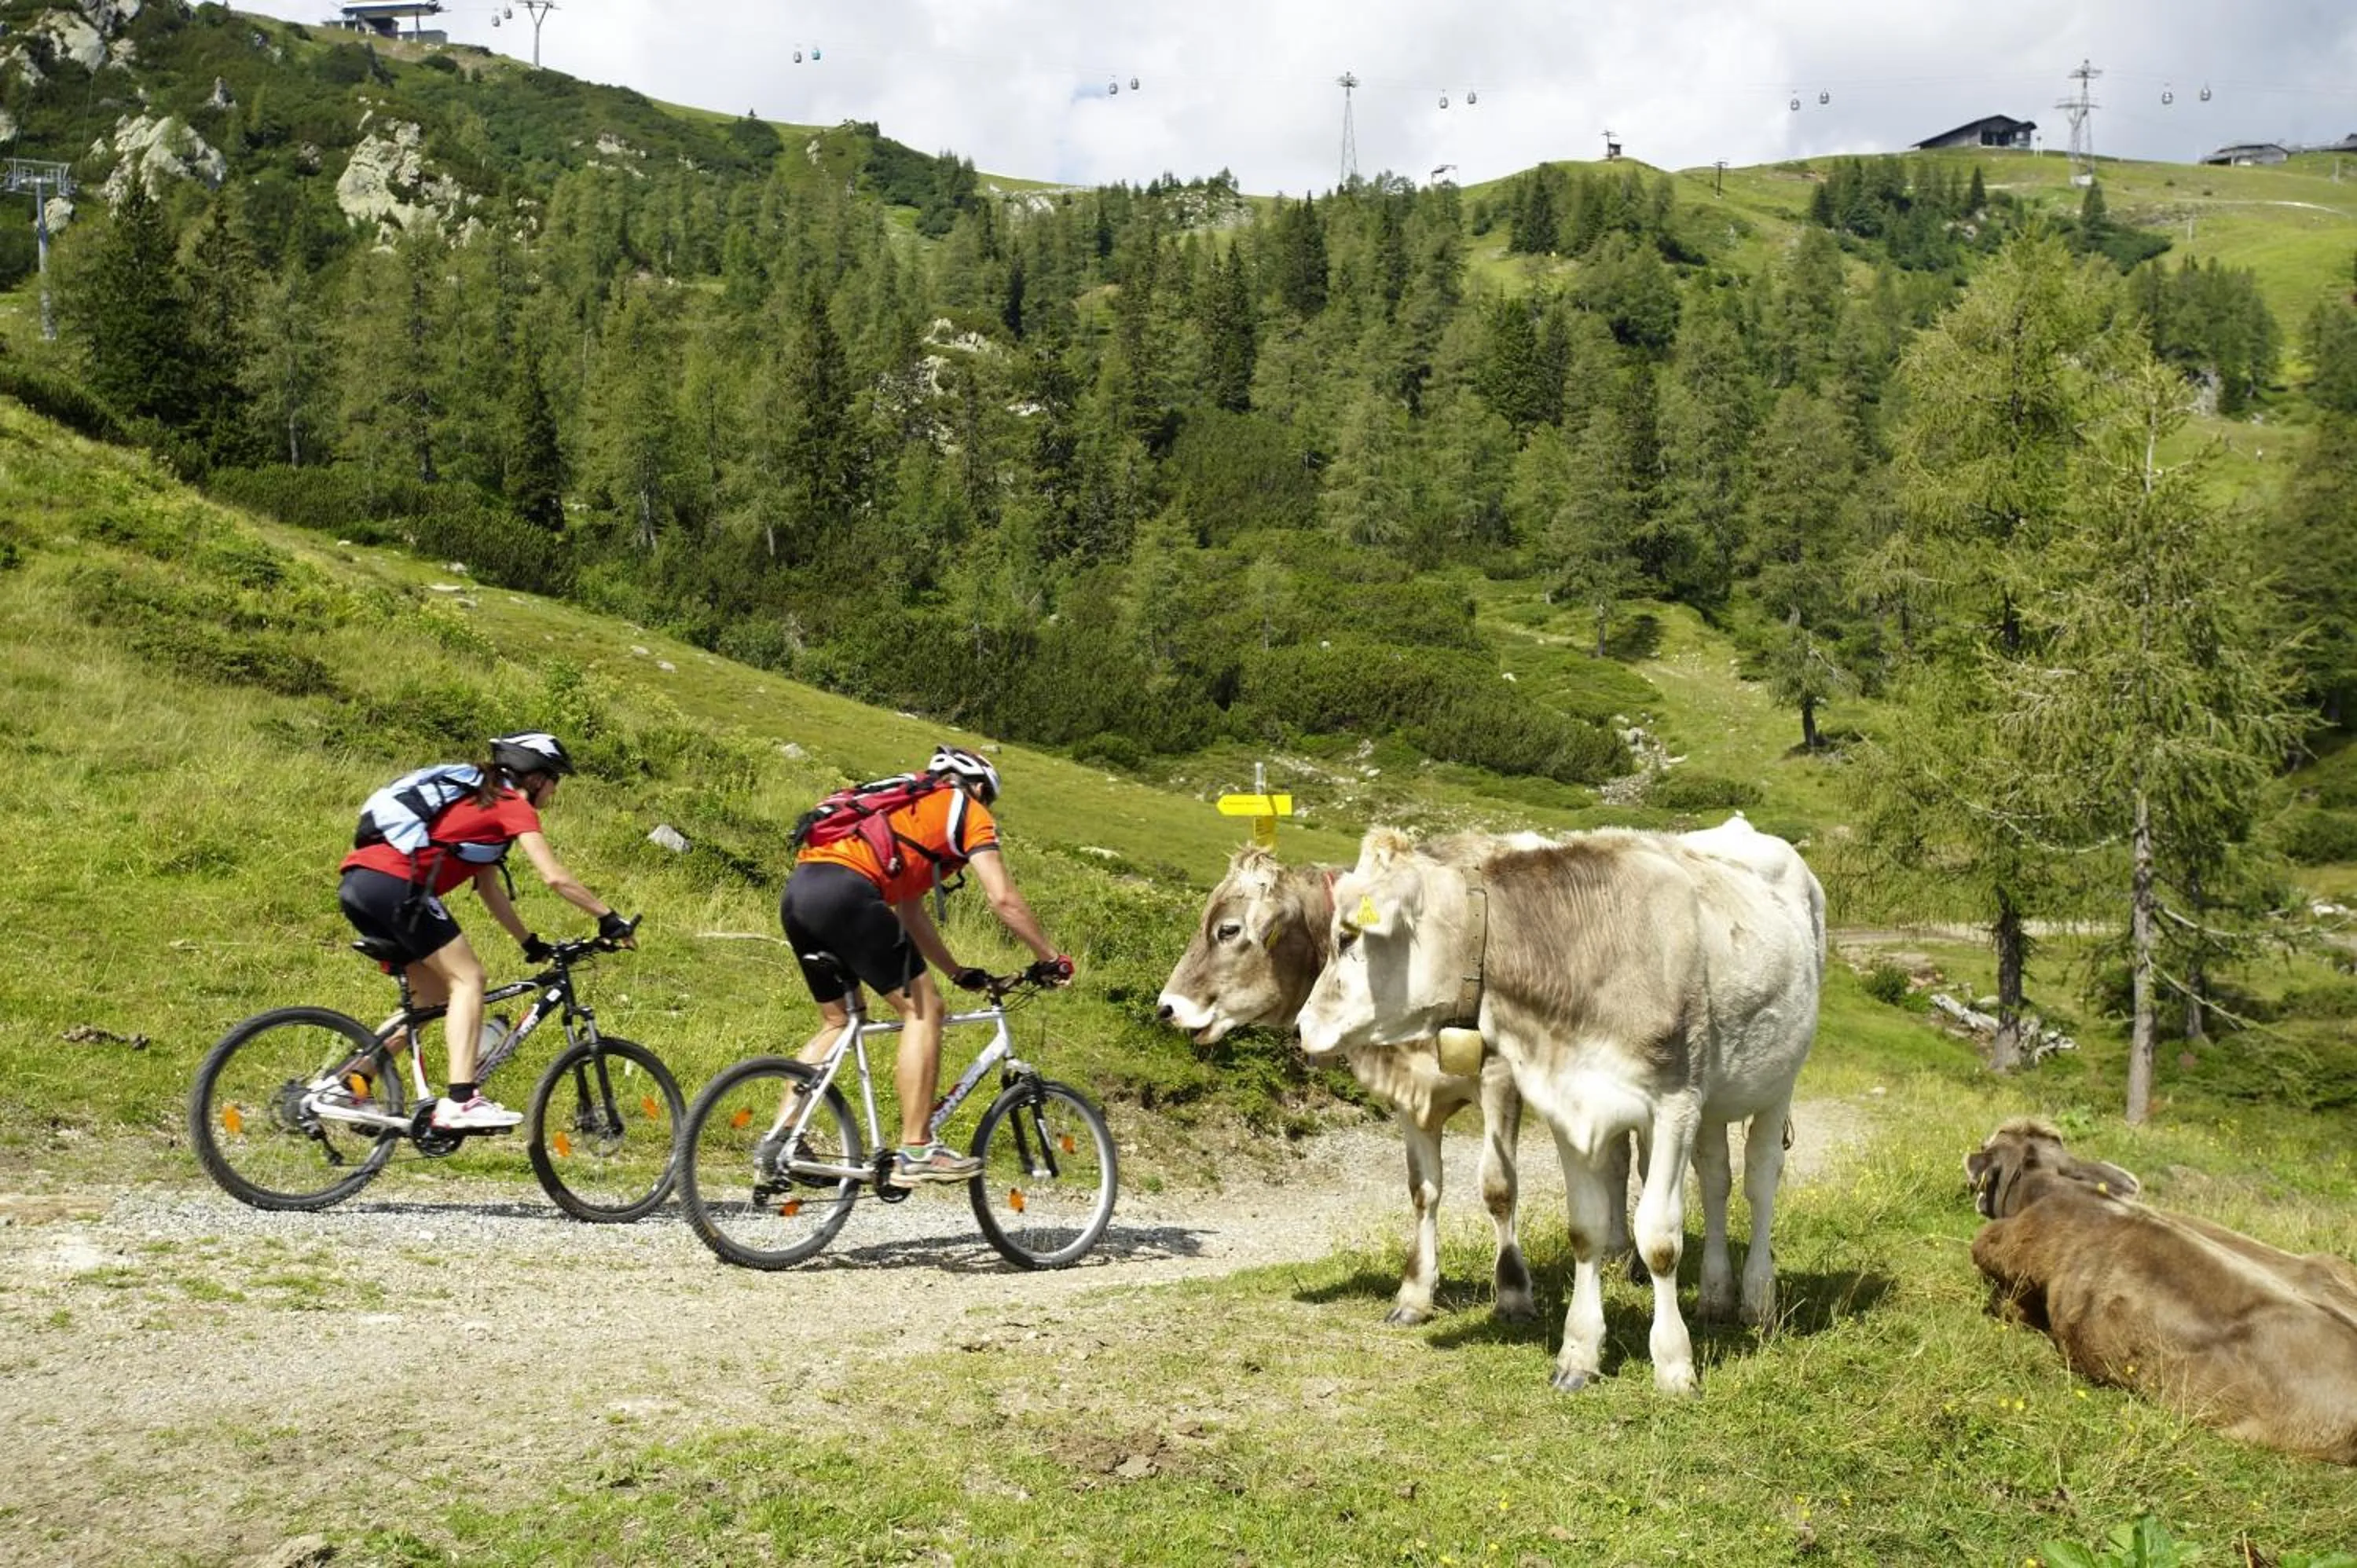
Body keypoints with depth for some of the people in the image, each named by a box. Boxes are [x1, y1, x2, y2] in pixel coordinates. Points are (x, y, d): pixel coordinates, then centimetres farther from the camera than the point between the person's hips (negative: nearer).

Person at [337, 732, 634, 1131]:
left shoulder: (480, 801, 27)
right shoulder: (513, 805, 1)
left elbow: (489, 887, 29)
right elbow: (556, 878, -7)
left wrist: (531, 944, 31)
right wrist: (609, 919, 1)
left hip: (357, 885, 9)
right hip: (394, 884, -9)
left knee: (434, 994, 17)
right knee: (468, 978, -6)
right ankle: (460, 1102, -17)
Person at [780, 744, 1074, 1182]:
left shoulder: (909, 810, 37)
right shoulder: (967, 810, 15)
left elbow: (910, 913, 39)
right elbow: (1004, 900, 5)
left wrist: (958, 972, 42)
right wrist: (1053, 959, 14)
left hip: (796, 894, 9)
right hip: (845, 892, -9)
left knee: (838, 1020, 23)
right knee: (923, 1008, 1)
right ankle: (916, 1152, -1)